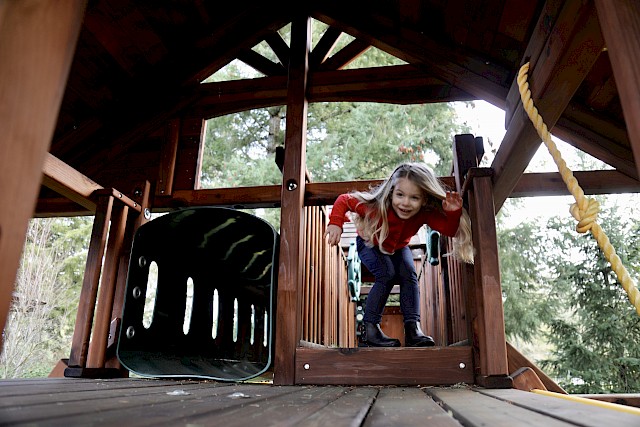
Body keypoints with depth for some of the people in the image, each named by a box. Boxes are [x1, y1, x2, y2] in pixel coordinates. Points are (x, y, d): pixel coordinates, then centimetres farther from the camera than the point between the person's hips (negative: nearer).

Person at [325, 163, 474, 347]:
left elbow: (450, 229, -33)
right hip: (370, 244, -4)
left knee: (409, 274, -18)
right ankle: (370, 329, -19)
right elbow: (343, 200, -29)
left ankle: (413, 327, -15)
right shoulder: (376, 206, -39)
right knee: (387, 274, -25)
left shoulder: (426, 213, -30)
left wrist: (453, 213, -52)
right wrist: (336, 224, -43)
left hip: (398, 247, 4)